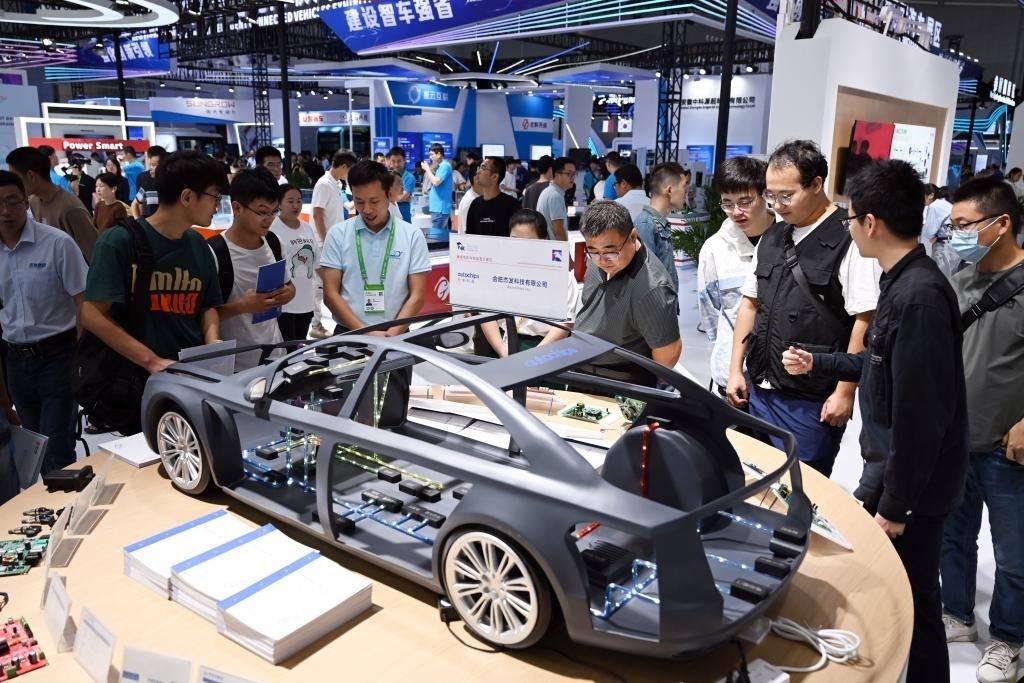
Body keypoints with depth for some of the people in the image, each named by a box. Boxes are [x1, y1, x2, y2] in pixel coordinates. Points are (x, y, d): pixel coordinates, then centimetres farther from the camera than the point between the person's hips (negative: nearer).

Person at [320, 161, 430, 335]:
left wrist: (392, 334, -12)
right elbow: (330, 294, 1)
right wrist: (364, 332, -10)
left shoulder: (412, 236, 3)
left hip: (396, 334, 0)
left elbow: (416, 296, 1)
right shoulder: (338, 235, 4)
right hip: (349, 333, 0)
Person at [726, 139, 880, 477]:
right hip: (759, 390, 7)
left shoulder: (849, 241, -12)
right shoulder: (771, 240, 10)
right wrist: (736, 369, 12)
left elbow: (865, 321, -14)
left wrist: (845, 391, -13)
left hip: (812, 401, -6)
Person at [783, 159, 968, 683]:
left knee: (911, 601, 6)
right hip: (888, 466, 10)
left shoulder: (919, 295, -25)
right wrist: (818, 364, 25)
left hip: (911, 484, -10)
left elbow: (921, 411, -26)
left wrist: (895, 504, -20)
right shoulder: (903, 283, 5)